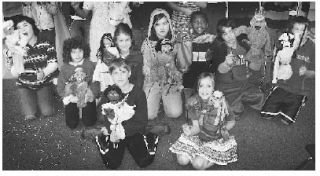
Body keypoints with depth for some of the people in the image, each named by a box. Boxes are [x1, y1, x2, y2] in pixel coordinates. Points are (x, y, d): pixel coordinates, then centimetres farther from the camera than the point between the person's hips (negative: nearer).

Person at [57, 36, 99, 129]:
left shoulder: (90, 65, -4)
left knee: (89, 122, -9)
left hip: (87, 98, -1)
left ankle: (84, 111, 25)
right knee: (72, 124, -5)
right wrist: (69, 97, -14)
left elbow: (96, 83, -6)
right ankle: (77, 113, 28)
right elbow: (60, 87, -1)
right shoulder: (65, 68, -2)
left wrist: (90, 95, -20)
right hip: (72, 99, 1)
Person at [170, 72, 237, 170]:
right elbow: (196, 127, -13)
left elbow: (232, 121, -5)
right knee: (182, 160, -10)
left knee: (198, 164, -18)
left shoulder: (220, 103, -22)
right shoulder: (193, 102, -14)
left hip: (215, 140, -3)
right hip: (198, 136, 3)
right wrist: (190, 131, -35)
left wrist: (221, 131, -19)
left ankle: (219, 158, 8)